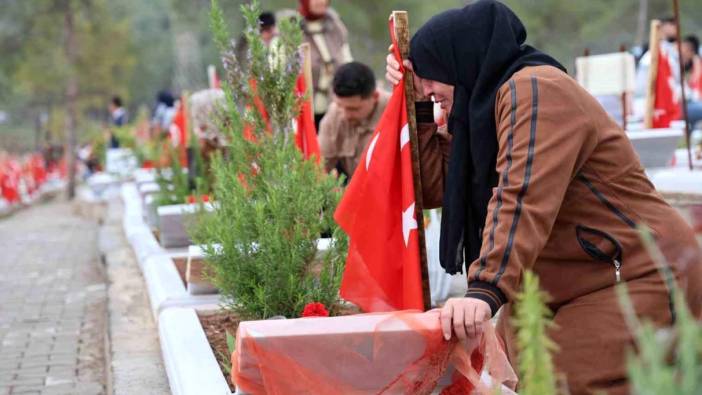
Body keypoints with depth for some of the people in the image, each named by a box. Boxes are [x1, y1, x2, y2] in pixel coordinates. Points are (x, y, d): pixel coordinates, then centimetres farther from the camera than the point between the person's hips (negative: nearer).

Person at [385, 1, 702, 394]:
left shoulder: (534, 88, -16)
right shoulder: (488, 102, 16)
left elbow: (522, 200, -28)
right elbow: (435, 186, 14)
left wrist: (485, 290, -37)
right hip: (581, 289, 10)